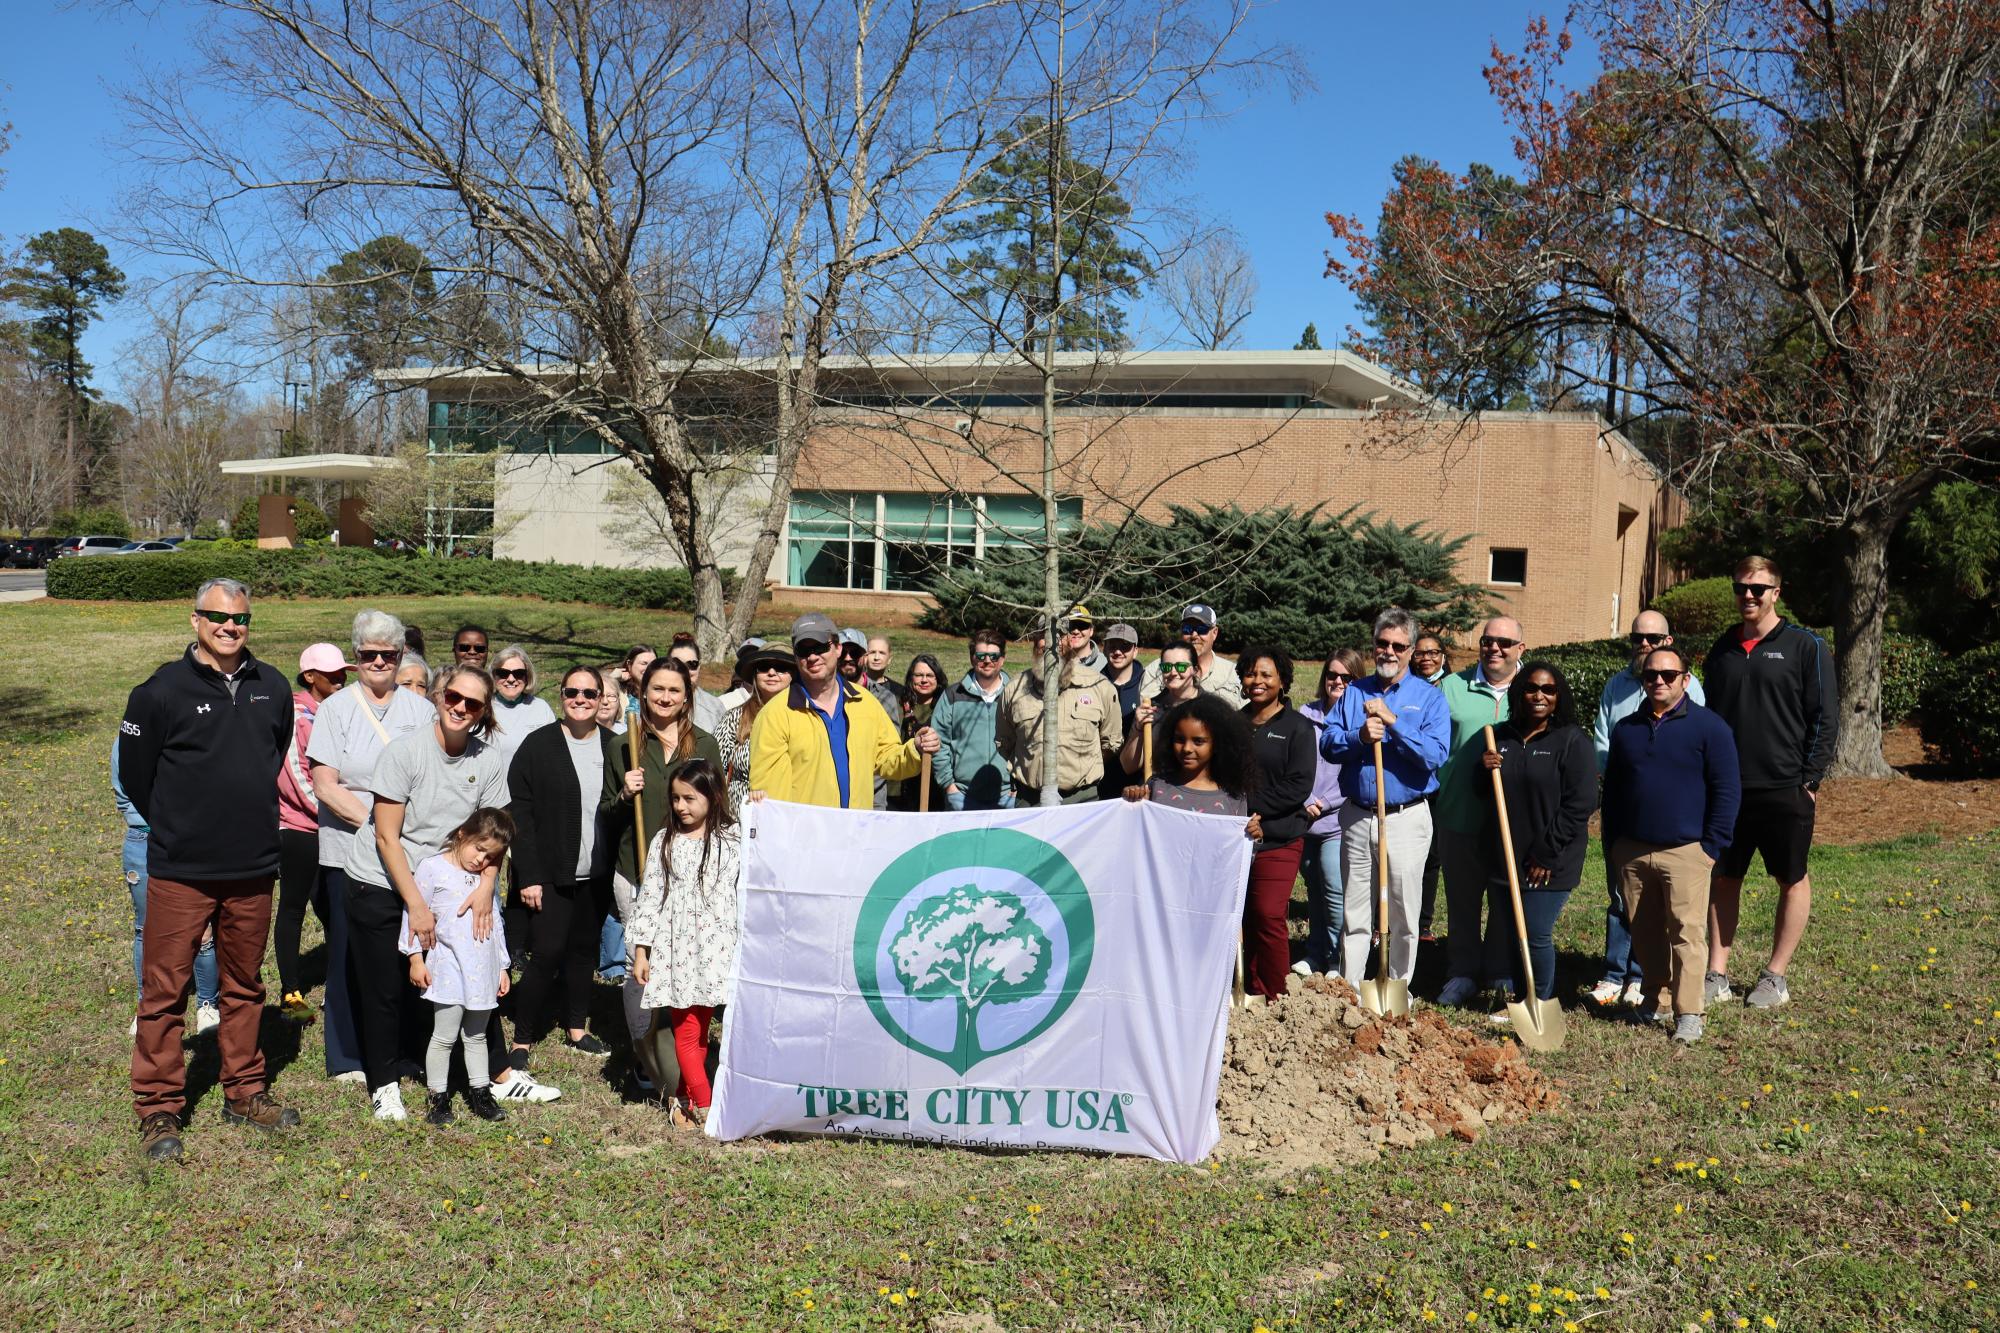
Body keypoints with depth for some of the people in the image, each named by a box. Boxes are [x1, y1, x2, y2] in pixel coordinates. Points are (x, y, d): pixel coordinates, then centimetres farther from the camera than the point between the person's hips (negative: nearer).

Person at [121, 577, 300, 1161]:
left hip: (254, 871, 4)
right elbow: (135, 775, 1)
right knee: (165, 990, 1)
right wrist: (177, 830, 9)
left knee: (245, 986, 15)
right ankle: (158, 1107, 13)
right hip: (180, 872, -4)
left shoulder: (273, 689, 5)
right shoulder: (163, 691, -8)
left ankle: (244, 1092, 27)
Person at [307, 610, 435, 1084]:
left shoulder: (420, 708, 9)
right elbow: (325, 784, -5)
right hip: (350, 852, -2)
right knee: (350, 953, 4)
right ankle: (348, 1057, 17)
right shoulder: (335, 708, 2)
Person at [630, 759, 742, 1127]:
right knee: (685, 1030, -2)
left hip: (714, 946, -1)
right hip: (674, 947, 1)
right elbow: (650, 896, 7)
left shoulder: (733, 837, 5)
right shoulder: (665, 841, 7)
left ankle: (686, 1099, 17)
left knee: (700, 1029, 3)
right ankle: (705, 1105, 4)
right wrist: (641, 950, 4)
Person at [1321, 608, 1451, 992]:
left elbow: (1435, 755, -14)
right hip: (1357, 815, 3)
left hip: (1406, 817, -2)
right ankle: (1348, 988, 18)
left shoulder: (1429, 697, 0)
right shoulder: (1354, 692, 8)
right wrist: (1359, 736, -19)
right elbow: (1327, 744, -1)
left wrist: (1393, 722, -20)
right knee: (1354, 912, 10)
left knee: (1403, 914, 5)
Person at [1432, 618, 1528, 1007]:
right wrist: (1430, 807, 1)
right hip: (1459, 815, 1)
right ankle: (1462, 972, 22)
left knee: (1509, 901, 10)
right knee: (1461, 900, 10)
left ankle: (1501, 973, 25)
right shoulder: (1451, 687, 4)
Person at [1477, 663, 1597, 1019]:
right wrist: (1484, 770, -6)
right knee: (1507, 934, 12)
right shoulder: (1501, 736, 10)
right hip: (1504, 857, 6)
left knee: (1536, 935, -4)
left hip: (1549, 862, -6)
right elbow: (1484, 795, 18)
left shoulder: (1572, 741, -7)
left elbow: (1580, 804, -13)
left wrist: (1546, 855, -15)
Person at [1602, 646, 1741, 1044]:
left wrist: (1711, 847, -7)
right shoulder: (1626, 728, 11)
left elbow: (1727, 790, -3)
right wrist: (1613, 841, 13)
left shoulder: (1709, 727, -3)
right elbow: (1612, 787, 19)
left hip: (1685, 852, -5)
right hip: (1632, 851, 5)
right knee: (1644, 933, 10)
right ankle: (1655, 1000, 24)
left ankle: (1689, 1012, -2)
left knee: (1686, 933, -7)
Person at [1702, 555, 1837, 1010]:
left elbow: (1825, 719, -5)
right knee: (1724, 878, 9)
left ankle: (1776, 975, 18)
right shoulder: (1723, 647, 10)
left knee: (1792, 881, 7)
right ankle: (1716, 973, 16)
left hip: (1784, 789, -4)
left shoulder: (1805, 646, -4)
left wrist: (1810, 780, -10)